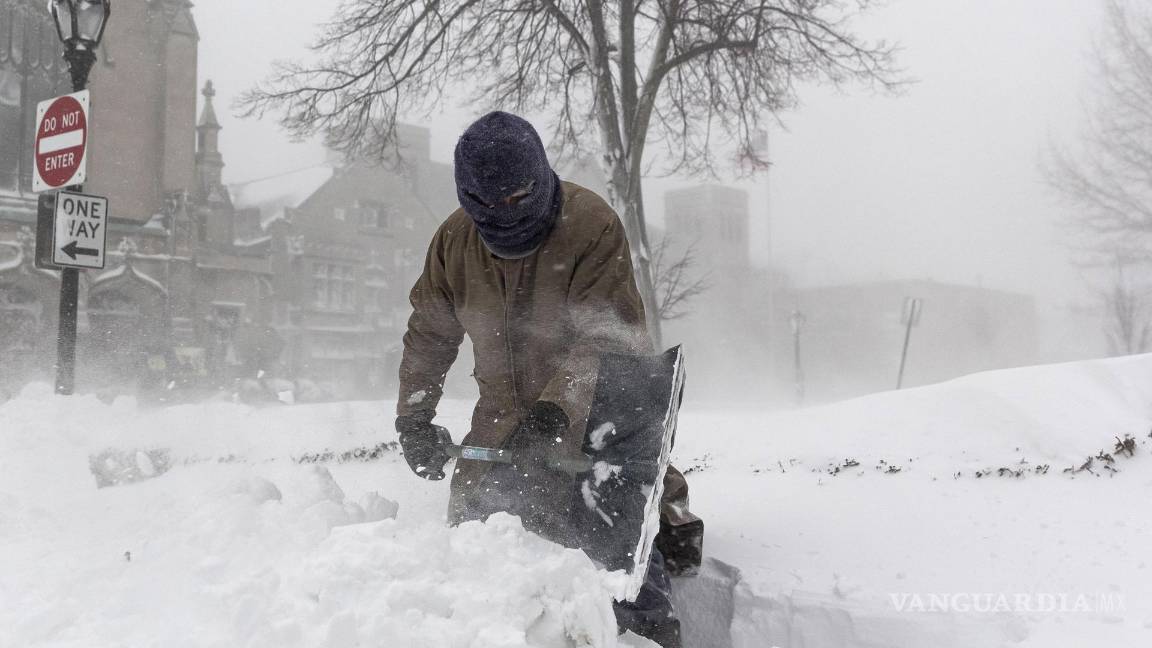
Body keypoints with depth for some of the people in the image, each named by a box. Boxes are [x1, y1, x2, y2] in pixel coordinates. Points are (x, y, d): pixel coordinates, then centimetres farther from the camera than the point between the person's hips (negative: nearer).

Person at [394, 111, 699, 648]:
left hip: (596, 410, -4)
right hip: (503, 417, 5)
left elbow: (608, 337, -25)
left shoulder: (593, 225, -20)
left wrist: (556, 409, -37)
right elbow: (428, 335, 8)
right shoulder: (454, 241, -3)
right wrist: (413, 416, -1)